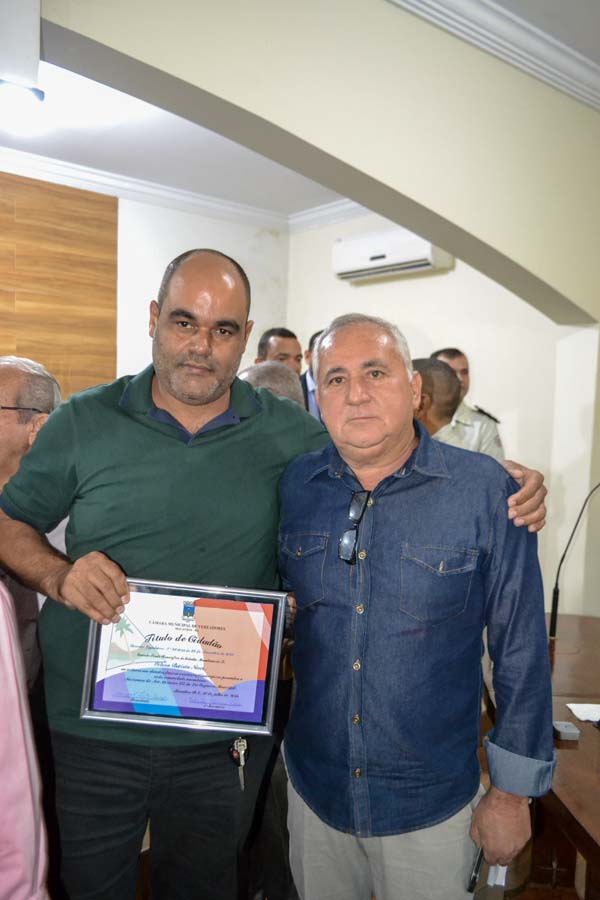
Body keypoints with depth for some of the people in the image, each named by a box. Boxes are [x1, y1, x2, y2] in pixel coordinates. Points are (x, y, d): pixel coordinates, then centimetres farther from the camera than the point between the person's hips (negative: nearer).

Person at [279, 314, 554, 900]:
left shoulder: (485, 490, -15)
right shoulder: (293, 485, -6)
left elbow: (521, 651, -9)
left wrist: (513, 792, -4)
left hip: (432, 804, -2)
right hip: (312, 789, 3)